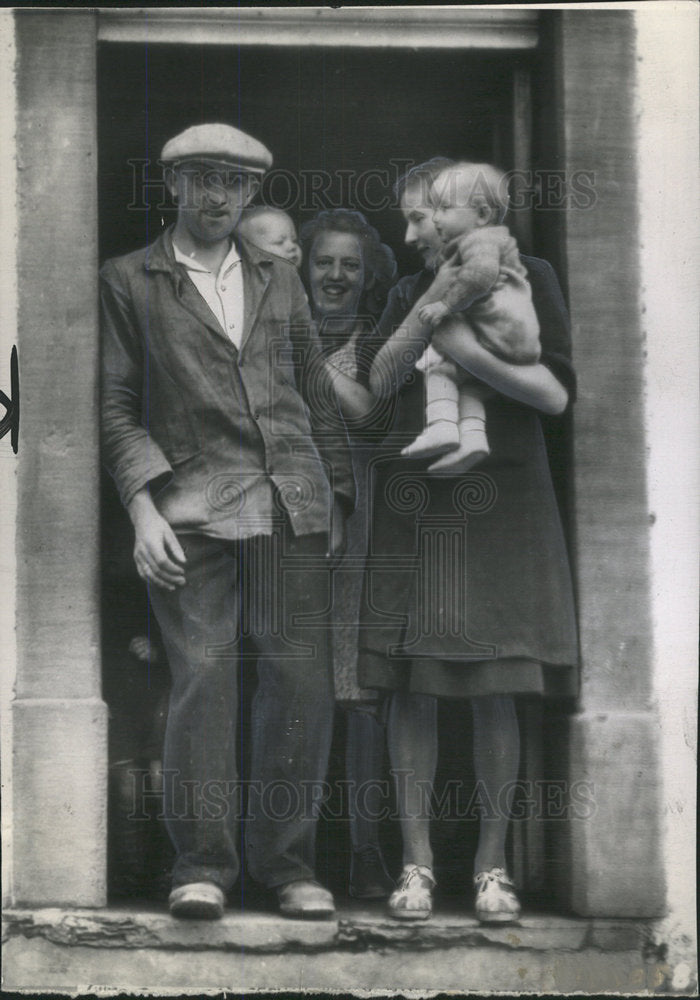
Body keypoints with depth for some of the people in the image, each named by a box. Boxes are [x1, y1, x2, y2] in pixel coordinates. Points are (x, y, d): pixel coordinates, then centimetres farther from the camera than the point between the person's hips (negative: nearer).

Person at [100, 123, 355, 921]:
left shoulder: (280, 280, 20)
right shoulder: (127, 282, 9)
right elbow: (114, 404, 3)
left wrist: (338, 497, 14)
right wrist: (142, 506, -8)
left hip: (292, 504, 3)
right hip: (193, 509, -3)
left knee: (301, 682, -2)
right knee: (201, 677, -8)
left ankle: (287, 861, 7)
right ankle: (202, 863, 1)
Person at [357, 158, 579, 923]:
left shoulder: (526, 279, 5)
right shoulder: (408, 292, 16)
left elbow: (556, 393, -5)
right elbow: (381, 382, 1)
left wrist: (465, 348, -12)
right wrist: (434, 304, -8)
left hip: (499, 501, -3)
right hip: (414, 506, 3)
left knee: (495, 690, -2)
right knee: (413, 687, -1)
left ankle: (492, 863, 6)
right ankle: (416, 862, 4)